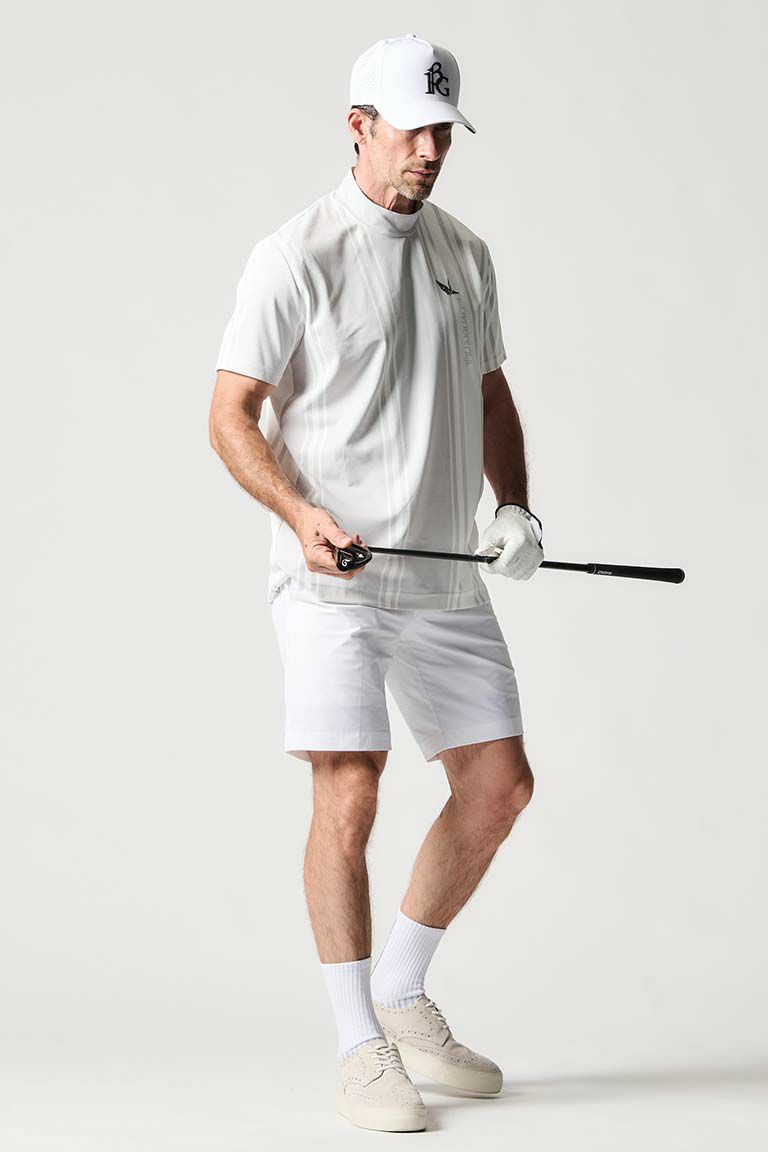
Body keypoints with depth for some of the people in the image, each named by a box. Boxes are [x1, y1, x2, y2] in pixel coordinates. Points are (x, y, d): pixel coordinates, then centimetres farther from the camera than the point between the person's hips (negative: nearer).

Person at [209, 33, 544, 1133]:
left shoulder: (465, 253, 13)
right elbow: (231, 414, -7)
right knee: (348, 798, -11)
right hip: (334, 578, -7)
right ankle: (360, 1047, 1)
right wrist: (303, 516, -22)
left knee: (499, 785, 9)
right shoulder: (297, 255, -7)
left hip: (447, 575, 7)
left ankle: (402, 990, 27)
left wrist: (515, 506, 6)